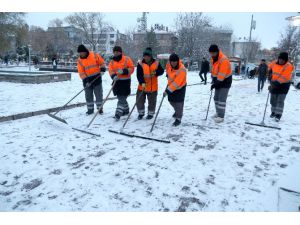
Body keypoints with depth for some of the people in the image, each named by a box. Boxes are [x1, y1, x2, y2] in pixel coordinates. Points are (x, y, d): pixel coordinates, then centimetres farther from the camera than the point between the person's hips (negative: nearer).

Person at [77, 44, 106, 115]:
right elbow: (81, 72, -4)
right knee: (88, 95, 6)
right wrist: (85, 80, -13)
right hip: (87, 80, 2)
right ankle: (90, 109, 17)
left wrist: (102, 69, -11)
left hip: (97, 78, -2)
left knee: (99, 94, 3)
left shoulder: (95, 55, -4)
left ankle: (100, 108, 16)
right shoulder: (80, 60, 0)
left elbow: (102, 62, 5)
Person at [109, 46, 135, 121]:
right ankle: (126, 110, 35)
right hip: (117, 81, 6)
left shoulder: (127, 59, -3)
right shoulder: (112, 61, 10)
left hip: (125, 81, -6)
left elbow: (131, 68, -7)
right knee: (121, 98, 16)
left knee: (122, 98, -10)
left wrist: (123, 71, -22)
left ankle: (118, 114, -12)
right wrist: (113, 76, -17)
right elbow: (111, 70, 4)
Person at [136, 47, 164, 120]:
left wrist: (155, 72, -17)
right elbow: (139, 75, -14)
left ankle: (151, 113, 30)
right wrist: (142, 82, -29)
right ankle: (141, 113, 28)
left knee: (152, 101, 11)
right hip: (142, 86, 0)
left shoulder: (156, 63, -1)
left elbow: (161, 71, 4)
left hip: (153, 87, 0)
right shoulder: (140, 64, -6)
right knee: (140, 100, 7)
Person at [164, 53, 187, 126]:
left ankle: (178, 119, 7)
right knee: (171, 100, 17)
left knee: (178, 102, -7)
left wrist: (167, 90, -40)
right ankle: (178, 111, 45)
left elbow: (176, 83, -38)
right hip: (171, 84, 7)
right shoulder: (169, 64, -15)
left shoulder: (182, 69, -34)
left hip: (180, 87, -7)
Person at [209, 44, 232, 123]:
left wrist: (216, 83, -28)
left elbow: (222, 74, -29)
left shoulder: (223, 60, -25)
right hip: (218, 81, 9)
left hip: (225, 82, -9)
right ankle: (218, 113, 29)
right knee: (216, 98, 15)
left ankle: (221, 116, -6)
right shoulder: (214, 58, 5)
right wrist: (214, 80, 4)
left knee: (221, 99, -10)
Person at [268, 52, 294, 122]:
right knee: (273, 100, 11)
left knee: (280, 100, -10)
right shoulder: (274, 63, -1)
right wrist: (270, 72, 10)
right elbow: (270, 67, 24)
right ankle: (273, 112, 27)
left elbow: (284, 78, -27)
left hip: (283, 85, -5)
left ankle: (278, 115, -8)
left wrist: (276, 83, -31)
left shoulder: (288, 67, -19)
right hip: (274, 84, 6)